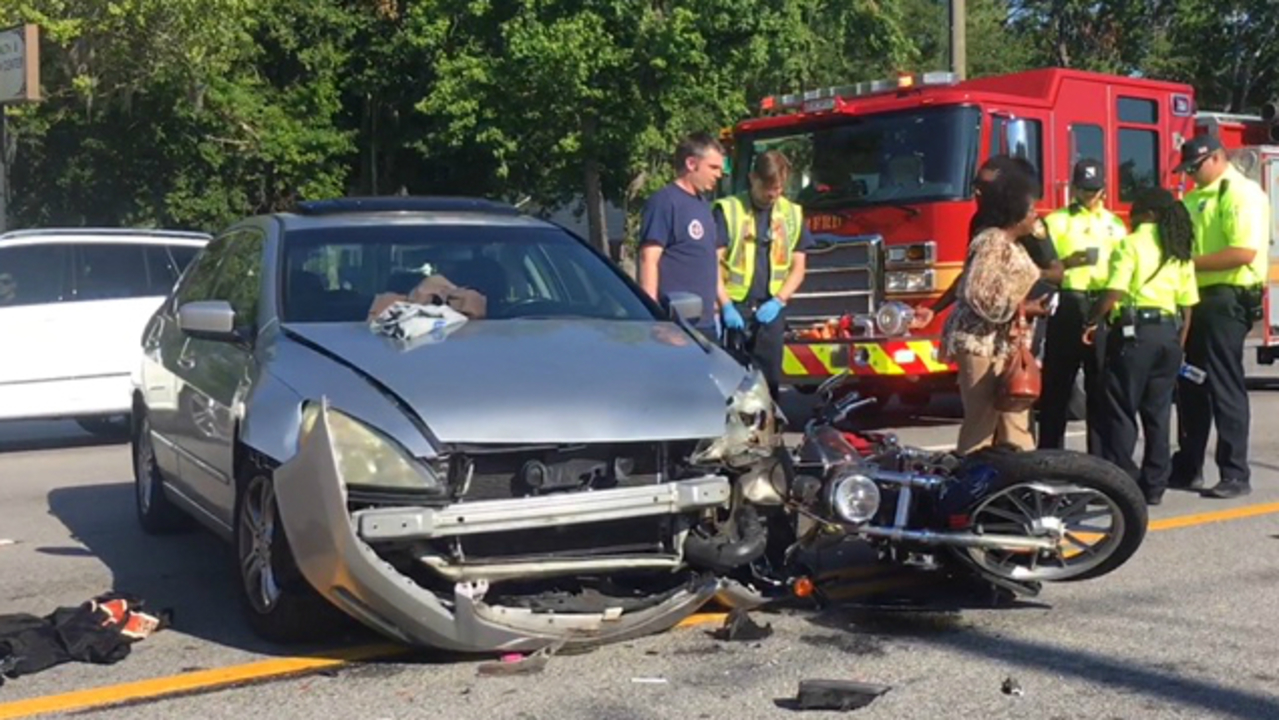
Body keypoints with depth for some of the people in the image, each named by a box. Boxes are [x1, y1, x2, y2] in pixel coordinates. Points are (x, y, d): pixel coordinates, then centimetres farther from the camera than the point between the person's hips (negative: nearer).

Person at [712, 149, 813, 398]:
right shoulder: (727, 210, -2)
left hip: (770, 311, 4)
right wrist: (725, 306, -14)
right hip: (734, 308, -3)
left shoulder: (792, 214, 11)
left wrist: (778, 301, -3)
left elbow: (798, 267, 12)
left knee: (769, 380, 5)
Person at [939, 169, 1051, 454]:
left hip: (1005, 343, 10)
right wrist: (1021, 308, -19)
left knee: (1015, 420, 12)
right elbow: (977, 295, -23)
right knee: (981, 421, -6)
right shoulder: (991, 243, -15)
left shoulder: (1013, 246, 15)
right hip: (982, 343, -10)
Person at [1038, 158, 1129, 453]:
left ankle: (1101, 458, 11)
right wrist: (1067, 263, -21)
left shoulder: (1116, 225, 16)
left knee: (1101, 385, 5)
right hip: (1067, 306, -3)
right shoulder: (1056, 220, 6)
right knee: (1057, 384, -1)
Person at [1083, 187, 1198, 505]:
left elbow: (1113, 293, -16)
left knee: (1121, 410, 0)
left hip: (1135, 331, -6)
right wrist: (1178, 345, 19)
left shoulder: (1131, 245, -6)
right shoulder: (1180, 252, 13)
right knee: (1158, 411, 11)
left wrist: (1092, 322, -3)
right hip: (1168, 333, 6)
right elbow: (1187, 307, 13)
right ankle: (1154, 486, 15)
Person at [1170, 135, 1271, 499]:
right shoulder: (1196, 198, 17)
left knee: (1225, 387, -6)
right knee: (1191, 385, 12)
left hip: (1226, 301, -9)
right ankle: (1187, 467, 21)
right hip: (1196, 300, 9)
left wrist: (1192, 262, -19)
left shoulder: (1242, 193, -10)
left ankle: (1236, 475, 1)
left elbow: (1245, 252, -21)